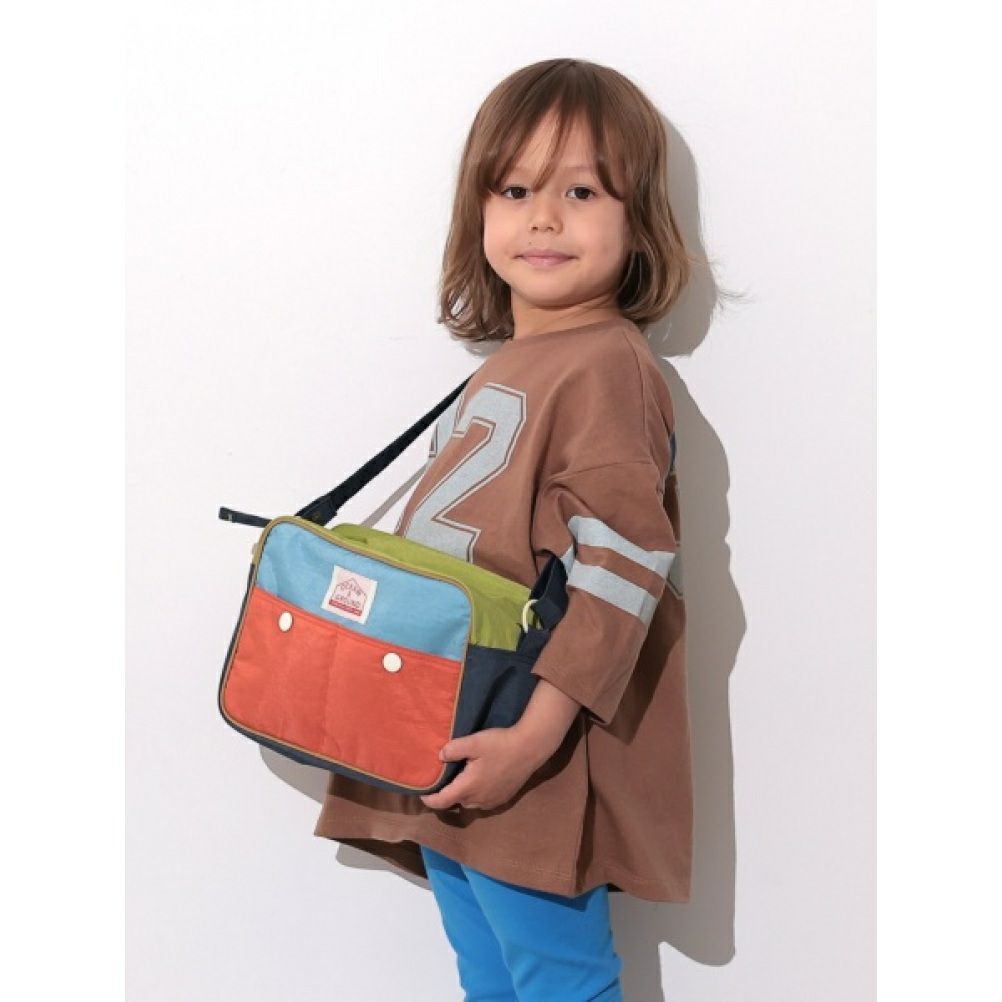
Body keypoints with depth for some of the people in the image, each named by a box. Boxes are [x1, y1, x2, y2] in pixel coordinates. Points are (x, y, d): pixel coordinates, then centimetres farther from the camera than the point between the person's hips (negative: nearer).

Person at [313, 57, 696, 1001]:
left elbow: (622, 562, -22)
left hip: (526, 760, -9)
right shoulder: (502, 373, 14)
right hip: (439, 762, 9)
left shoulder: (605, 365, -13)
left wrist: (537, 732, -25)